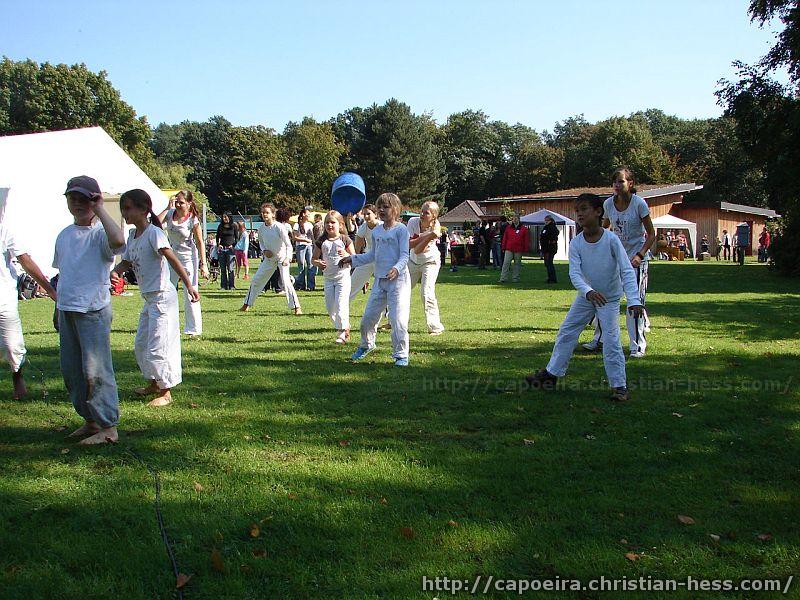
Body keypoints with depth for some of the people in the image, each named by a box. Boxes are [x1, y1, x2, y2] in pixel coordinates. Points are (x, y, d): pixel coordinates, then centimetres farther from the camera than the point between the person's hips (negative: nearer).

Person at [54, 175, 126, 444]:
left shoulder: (100, 233, -9)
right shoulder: (64, 235, 13)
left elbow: (118, 240, -34)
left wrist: (100, 210, -22)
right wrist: (59, 305, 21)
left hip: (93, 310, -8)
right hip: (66, 309, 8)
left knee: (95, 370, -6)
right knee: (71, 369, 13)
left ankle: (108, 427, 3)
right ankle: (90, 420, 26)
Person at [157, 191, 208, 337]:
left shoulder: (193, 220, -13)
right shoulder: (170, 214, -2)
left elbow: (200, 243, -10)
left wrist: (203, 264, -12)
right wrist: (169, 207, -15)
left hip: (188, 257, -5)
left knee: (190, 294, -4)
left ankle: (194, 328, 7)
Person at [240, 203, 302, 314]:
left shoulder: (279, 227, -20)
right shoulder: (261, 228, -4)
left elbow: (288, 244, -22)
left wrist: (287, 258, -37)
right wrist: (264, 250, -6)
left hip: (282, 258, -6)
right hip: (269, 258, 6)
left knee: (286, 281, -21)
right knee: (256, 280, 10)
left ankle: (296, 307, -16)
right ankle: (247, 304, 27)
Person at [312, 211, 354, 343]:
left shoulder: (345, 240, -5)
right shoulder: (321, 242, 2)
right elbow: (314, 258, 8)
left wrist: (346, 255, -23)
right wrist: (318, 263, -14)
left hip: (343, 277, -4)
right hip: (328, 278, 4)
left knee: (340, 305, -11)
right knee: (330, 307, 7)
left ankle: (342, 333, 1)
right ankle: (345, 327, 27)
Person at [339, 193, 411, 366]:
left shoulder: (401, 229, -6)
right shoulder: (376, 231, 13)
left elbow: (404, 255, -12)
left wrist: (396, 269, -30)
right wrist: (352, 259, 16)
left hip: (398, 279, -6)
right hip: (379, 280, 6)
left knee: (398, 319, -11)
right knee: (368, 316, 10)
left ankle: (401, 354, 2)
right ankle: (366, 345, 35)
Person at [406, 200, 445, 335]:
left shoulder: (434, 230, -26)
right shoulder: (413, 222, -18)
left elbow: (418, 251, -32)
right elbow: (408, 244, -28)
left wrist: (430, 237, -43)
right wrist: (425, 236, -36)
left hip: (430, 262, -5)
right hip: (413, 262, 5)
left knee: (427, 292, -20)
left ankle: (435, 327, -13)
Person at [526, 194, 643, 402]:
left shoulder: (611, 240, -22)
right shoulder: (576, 243, -14)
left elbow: (627, 271, -24)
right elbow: (574, 273, -24)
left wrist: (634, 300, -35)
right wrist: (588, 292, -44)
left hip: (609, 298, -4)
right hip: (585, 295, 4)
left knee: (611, 340, -12)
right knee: (566, 333, 8)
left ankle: (619, 386, 1)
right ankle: (551, 374, 20)